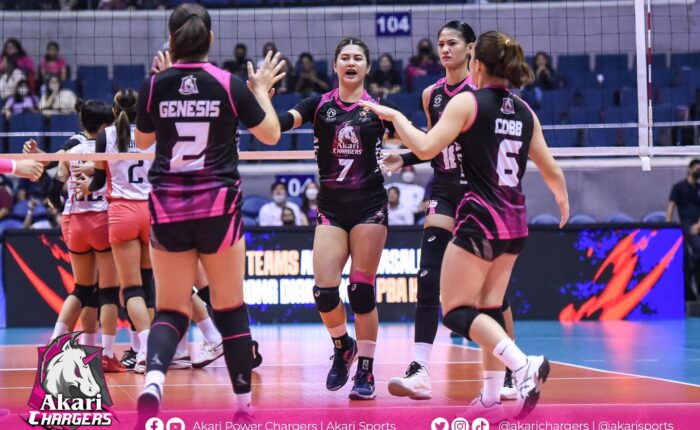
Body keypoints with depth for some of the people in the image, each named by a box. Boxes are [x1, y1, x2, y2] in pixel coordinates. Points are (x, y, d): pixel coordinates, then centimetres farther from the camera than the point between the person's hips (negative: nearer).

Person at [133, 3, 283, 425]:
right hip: (218, 206, -1)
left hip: (168, 208, 1)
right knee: (230, 308, 12)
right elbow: (271, 135, 6)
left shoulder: (156, 85, -3)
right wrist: (262, 91, 21)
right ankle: (245, 405, 15)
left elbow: (142, 140, 14)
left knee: (170, 309, 6)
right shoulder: (229, 84, -6)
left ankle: (153, 380, -22)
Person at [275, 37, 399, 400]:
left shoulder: (379, 107, 3)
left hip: (369, 206, -1)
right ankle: (343, 347, 21)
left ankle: (365, 371, 8)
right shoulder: (319, 105, 3)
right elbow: (278, 123, -13)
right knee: (324, 291, -8)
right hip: (330, 207, 1)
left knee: (362, 290, -3)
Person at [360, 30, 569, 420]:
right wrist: (563, 200, 34)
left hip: (480, 222, -7)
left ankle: (524, 365, -22)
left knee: (456, 311, -2)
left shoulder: (467, 102, -8)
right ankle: (492, 399, 12)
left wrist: (394, 116, -2)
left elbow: (426, 147, -17)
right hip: (515, 225, 7)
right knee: (489, 309, 15)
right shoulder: (524, 111, 9)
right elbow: (552, 172, 14)